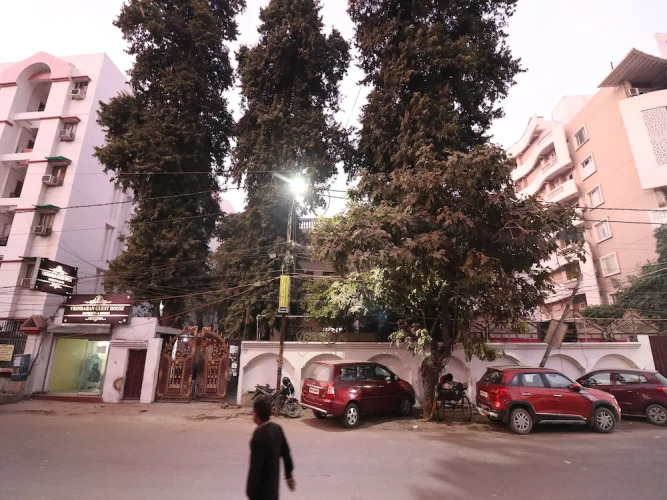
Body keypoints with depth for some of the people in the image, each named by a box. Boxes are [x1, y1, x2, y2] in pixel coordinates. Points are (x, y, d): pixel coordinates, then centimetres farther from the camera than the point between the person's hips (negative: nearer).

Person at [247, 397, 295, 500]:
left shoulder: (259, 436, -28)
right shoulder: (277, 429, -4)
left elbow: (256, 466, -23)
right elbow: (285, 453, 6)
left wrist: (250, 490, -11)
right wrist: (289, 475, 17)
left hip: (262, 485, -7)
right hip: (273, 482, 7)